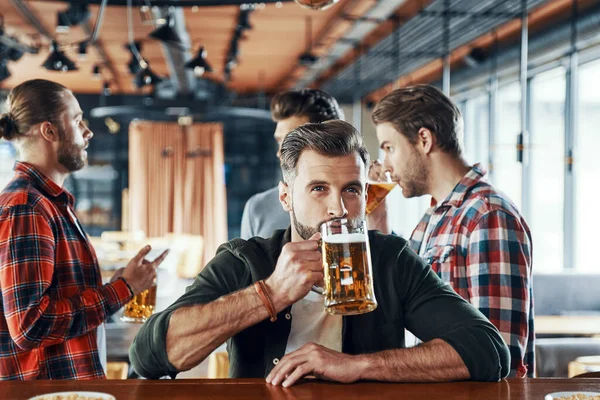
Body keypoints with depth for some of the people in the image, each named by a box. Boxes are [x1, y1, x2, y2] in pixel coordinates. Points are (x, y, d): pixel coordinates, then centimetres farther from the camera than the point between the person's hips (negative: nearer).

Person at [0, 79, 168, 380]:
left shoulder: (51, 202, 12)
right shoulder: (24, 207, -17)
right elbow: (29, 325, -24)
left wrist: (117, 285, 4)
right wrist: (121, 288, -18)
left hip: (73, 381, 9)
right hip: (50, 387, -9)